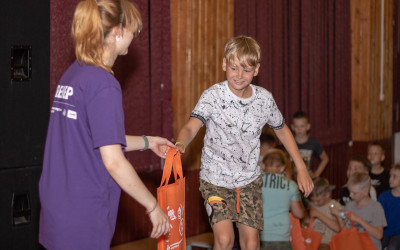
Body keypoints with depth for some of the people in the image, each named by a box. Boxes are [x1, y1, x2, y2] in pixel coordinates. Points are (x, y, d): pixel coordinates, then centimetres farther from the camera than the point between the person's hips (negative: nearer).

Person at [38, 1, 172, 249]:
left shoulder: (73, 73, 9)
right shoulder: (104, 84, -18)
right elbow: (113, 161, -20)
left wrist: (148, 142, 26)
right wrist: (153, 206, -10)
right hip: (83, 219, -8)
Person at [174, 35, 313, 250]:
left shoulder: (264, 99, -5)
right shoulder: (213, 96, -16)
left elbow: (281, 130, 12)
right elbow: (191, 127, -31)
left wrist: (301, 168, 11)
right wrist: (180, 143, -55)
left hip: (249, 178, 3)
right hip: (215, 178, -3)